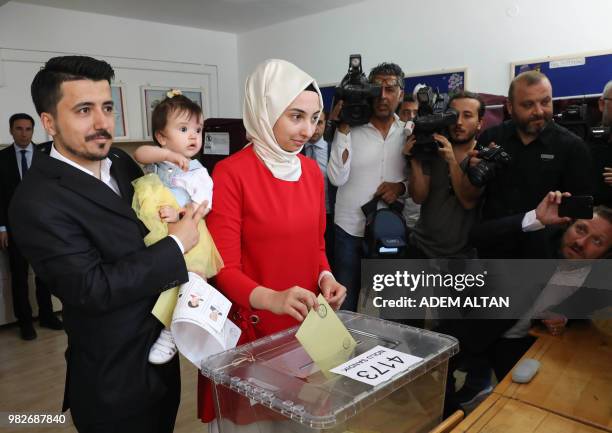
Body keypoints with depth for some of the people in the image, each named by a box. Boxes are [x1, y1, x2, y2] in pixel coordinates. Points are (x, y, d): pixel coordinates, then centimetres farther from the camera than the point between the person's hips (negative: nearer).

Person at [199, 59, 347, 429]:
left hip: (304, 324, 6)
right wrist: (271, 298, -34)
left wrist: (325, 277, -8)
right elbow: (224, 269, -18)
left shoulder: (312, 170, 3)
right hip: (251, 327, -5)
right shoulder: (231, 173, -17)